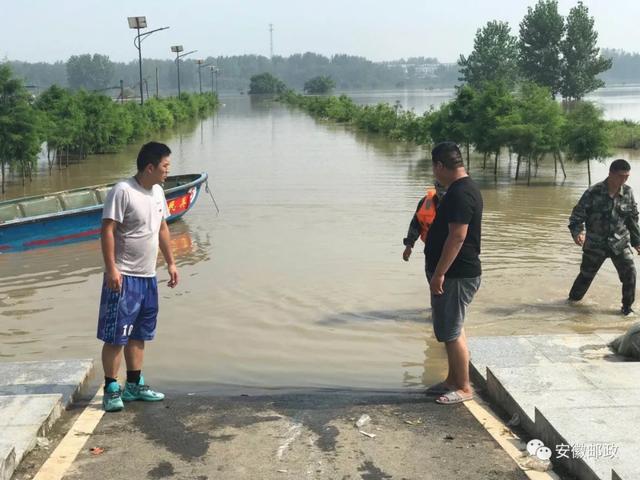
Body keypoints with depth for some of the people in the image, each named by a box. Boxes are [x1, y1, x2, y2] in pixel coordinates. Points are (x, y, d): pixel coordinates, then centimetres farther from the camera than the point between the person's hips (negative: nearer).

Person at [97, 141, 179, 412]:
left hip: (148, 277, 8)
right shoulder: (122, 192, -15)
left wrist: (170, 263, 18)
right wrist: (111, 268, -22)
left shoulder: (157, 192, 10)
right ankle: (111, 390, 6)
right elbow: (107, 231, -17)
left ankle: (135, 385, 25)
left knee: (139, 334, 15)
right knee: (116, 336, -2)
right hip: (124, 277, -8)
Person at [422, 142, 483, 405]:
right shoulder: (462, 188, 13)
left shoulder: (460, 193, -20)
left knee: (451, 332, -2)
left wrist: (439, 273, -23)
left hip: (456, 275, -10)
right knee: (452, 330, 17)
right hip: (454, 273, 10)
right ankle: (453, 379, 28)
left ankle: (464, 387, 8)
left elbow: (457, 237, -26)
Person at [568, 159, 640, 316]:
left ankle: (627, 307, 8)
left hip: (620, 242, 2)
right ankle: (573, 298, 37)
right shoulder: (593, 193, -16)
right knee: (586, 274, 11)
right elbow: (577, 215, -12)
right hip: (595, 244, -2)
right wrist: (577, 232, -30)